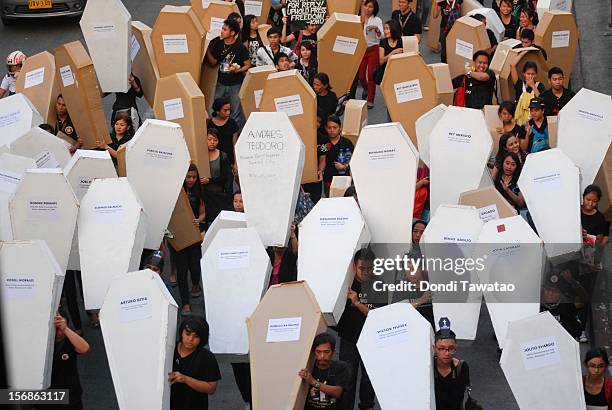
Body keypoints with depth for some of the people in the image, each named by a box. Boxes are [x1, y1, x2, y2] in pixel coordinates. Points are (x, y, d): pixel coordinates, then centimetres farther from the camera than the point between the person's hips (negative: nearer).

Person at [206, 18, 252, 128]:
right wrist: (207, 50, -4)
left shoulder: (240, 47, -11)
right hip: (221, 83, 5)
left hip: (236, 85, -4)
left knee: (236, 113, 2)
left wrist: (237, 70, -23)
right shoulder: (218, 44, 3)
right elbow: (213, 63, 8)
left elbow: (248, 65, -7)